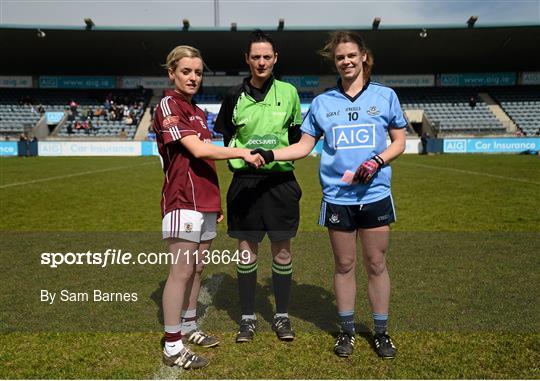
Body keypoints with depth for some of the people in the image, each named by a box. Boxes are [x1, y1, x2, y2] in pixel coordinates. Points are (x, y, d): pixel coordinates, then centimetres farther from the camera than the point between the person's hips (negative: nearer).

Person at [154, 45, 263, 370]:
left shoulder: (198, 112, 18)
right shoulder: (168, 105, -7)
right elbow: (198, 150, -18)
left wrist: (216, 202, 18)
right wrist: (243, 153, -12)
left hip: (205, 202, 8)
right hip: (183, 202, -8)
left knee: (198, 268, 14)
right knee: (182, 271, -5)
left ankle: (189, 326, 29)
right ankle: (172, 347, 5)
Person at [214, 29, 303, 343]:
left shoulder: (288, 92, 3)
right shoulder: (235, 96, 3)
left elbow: (296, 136, 11)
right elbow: (227, 137, 13)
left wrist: (276, 155, -1)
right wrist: (243, 157, 0)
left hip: (281, 180, 0)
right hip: (245, 181, 0)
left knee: (282, 251, 6)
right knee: (247, 250, 6)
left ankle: (282, 316, 22)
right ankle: (248, 318, 21)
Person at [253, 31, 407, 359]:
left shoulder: (385, 95, 4)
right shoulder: (322, 102, 7)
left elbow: (399, 141, 7)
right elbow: (304, 146, 6)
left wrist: (378, 161, -11)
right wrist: (269, 155, -8)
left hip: (376, 195, -1)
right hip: (337, 197, 1)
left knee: (376, 264, 7)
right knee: (344, 265, 10)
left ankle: (382, 332, 24)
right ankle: (347, 331, 26)